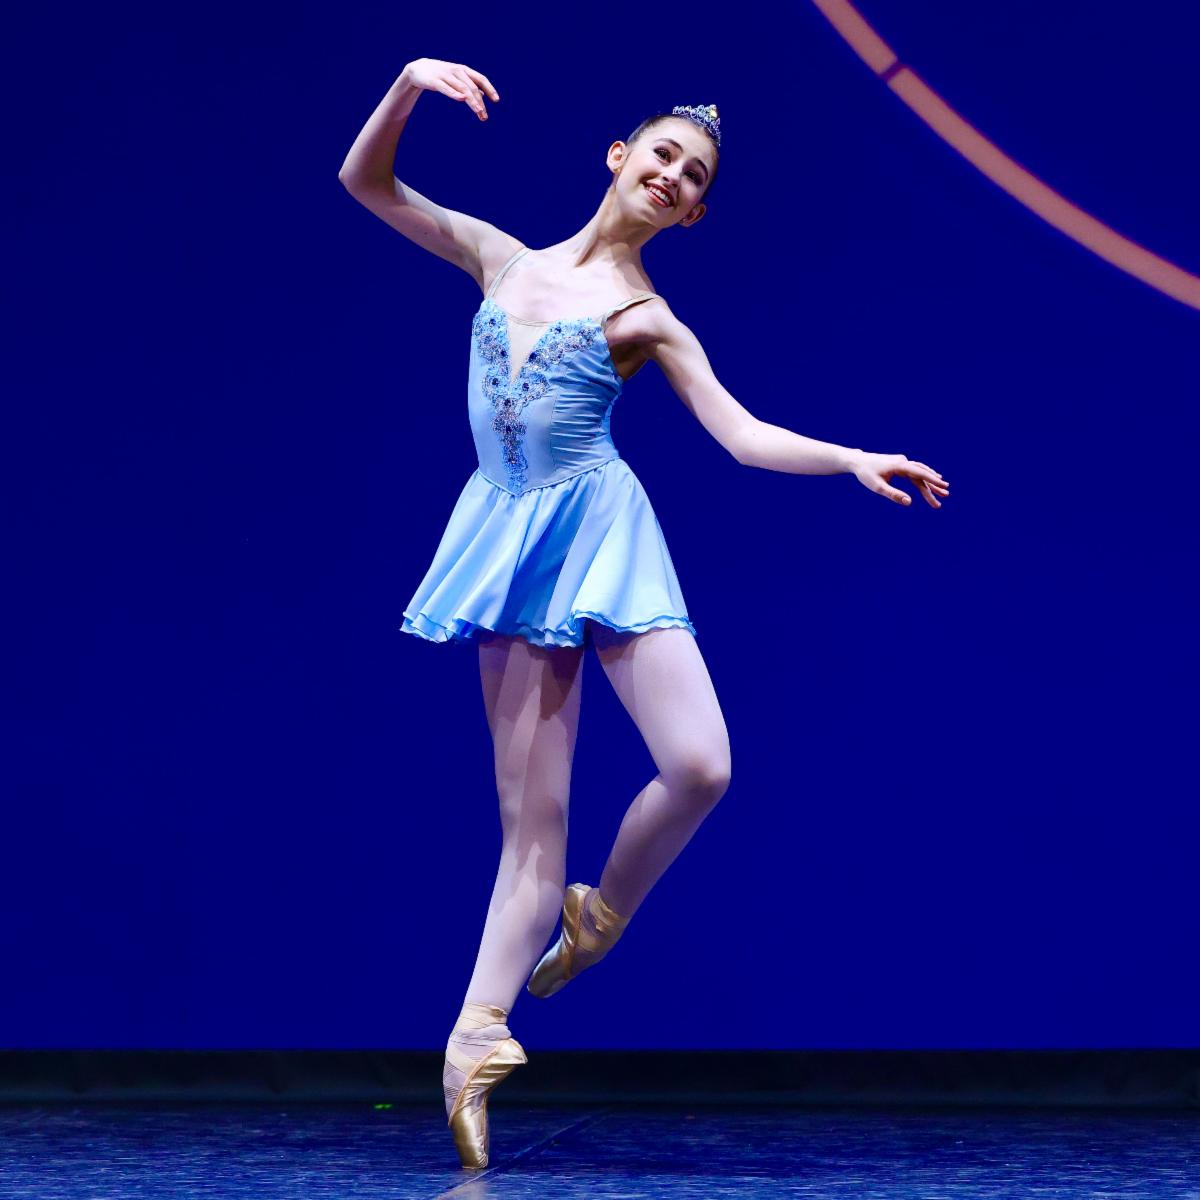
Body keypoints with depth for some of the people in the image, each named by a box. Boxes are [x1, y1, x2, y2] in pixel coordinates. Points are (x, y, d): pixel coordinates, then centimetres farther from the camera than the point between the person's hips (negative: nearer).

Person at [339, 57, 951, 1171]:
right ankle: (478, 1040, 0)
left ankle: (600, 914, 13)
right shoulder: (502, 255, 12)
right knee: (532, 811, -3)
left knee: (700, 766, -17)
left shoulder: (647, 316, 5)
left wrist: (854, 460, -15)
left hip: (600, 532, -1)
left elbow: (742, 434, -1)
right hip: (512, 537, 1)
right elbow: (364, 180, 10)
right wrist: (410, 81, -5)